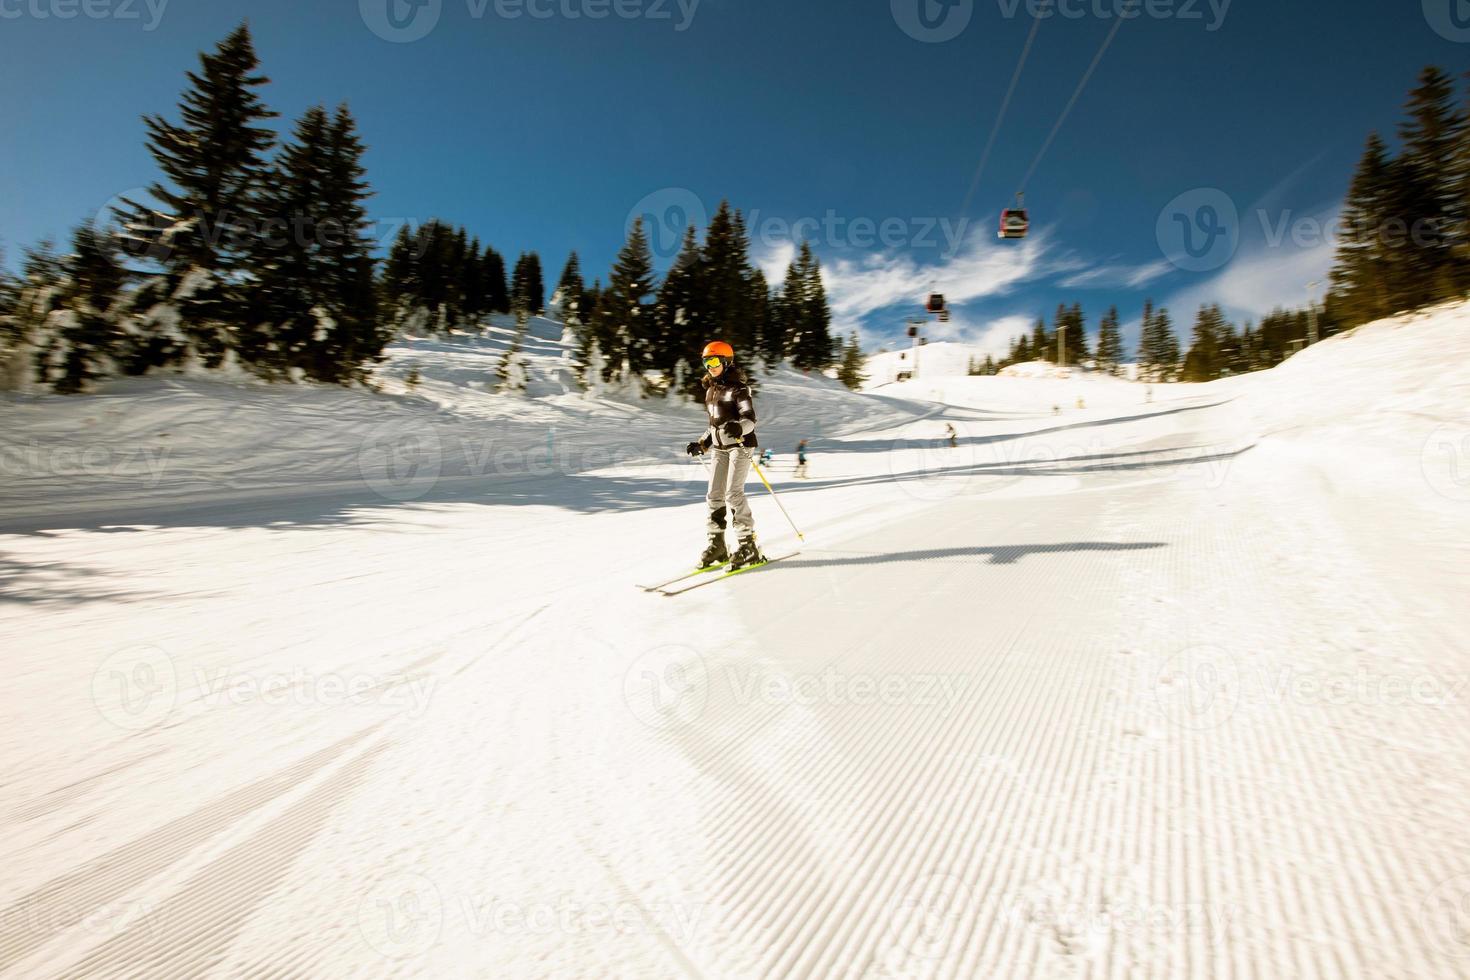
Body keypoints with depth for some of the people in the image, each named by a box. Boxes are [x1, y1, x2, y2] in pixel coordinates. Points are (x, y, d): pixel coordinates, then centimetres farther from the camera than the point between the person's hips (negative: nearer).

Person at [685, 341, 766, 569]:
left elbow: (750, 419, -17)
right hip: (720, 448, 8)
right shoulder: (711, 390, 16)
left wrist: (737, 429, -37)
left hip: (740, 445, -8)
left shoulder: (738, 388, -8)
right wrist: (701, 444, 17)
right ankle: (717, 545, 11)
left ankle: (749, 545, -9)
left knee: (733, 493, -15)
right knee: (714, 495, 3)